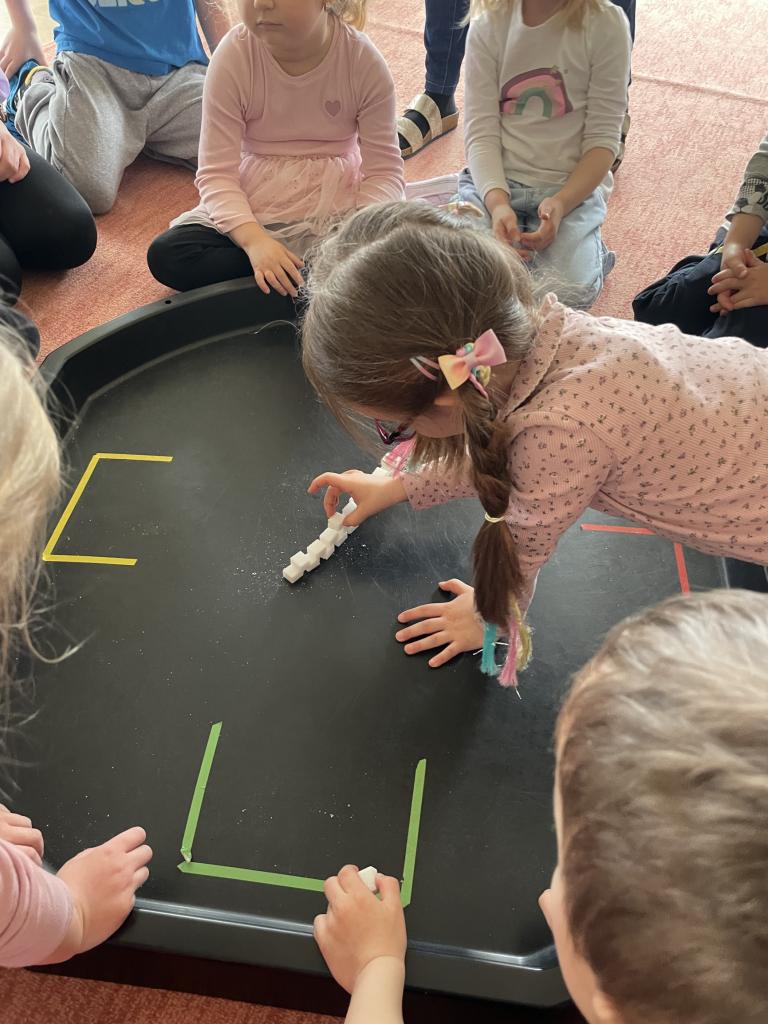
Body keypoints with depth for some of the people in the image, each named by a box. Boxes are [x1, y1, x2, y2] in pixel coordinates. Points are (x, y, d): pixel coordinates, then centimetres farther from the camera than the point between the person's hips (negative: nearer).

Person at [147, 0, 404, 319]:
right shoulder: (234, 55, -13)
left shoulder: (363, 60, -12)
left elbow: (384, 170, -10)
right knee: (166, 255, -23)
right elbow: (216, 172, -15)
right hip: (250, 209, 2)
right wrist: (253, 240, -34)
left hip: (334, 209, -1)